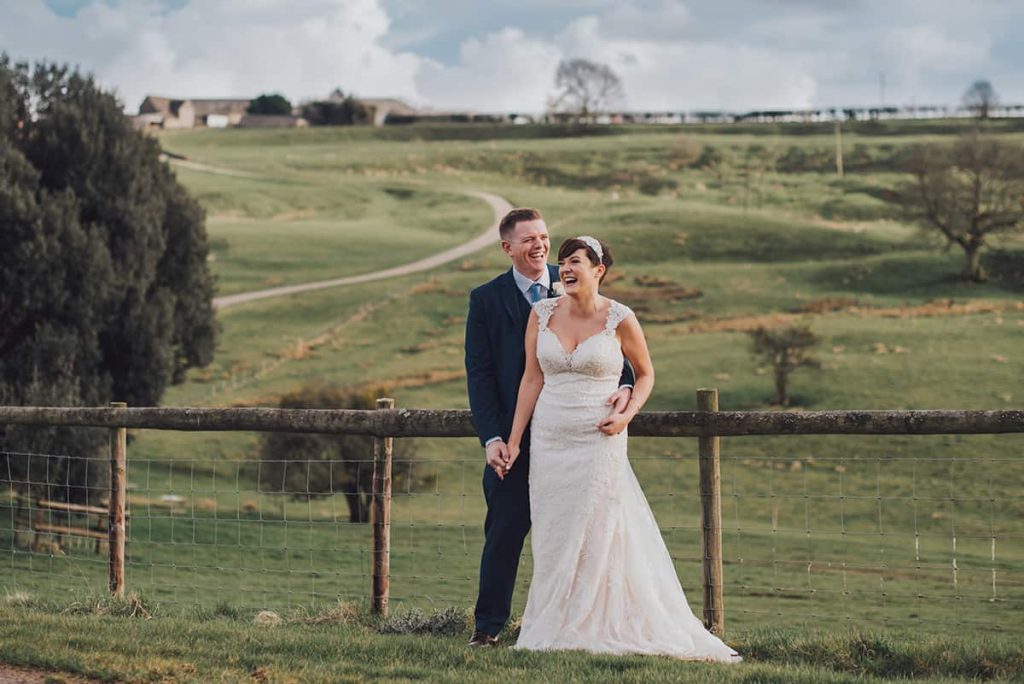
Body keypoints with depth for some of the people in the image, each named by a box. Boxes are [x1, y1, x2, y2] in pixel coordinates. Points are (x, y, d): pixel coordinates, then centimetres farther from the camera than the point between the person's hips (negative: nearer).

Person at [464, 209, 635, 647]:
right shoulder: (486, 300, 1)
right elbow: (479, 374, -2)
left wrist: (623, 385, -20)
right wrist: (491, 437, -12)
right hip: (514, 435, -1)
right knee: (505, 531, 2)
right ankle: (489, 625, 10)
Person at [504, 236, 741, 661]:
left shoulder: (620, 319, -5)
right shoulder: (542, 313, 3)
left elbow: (645, 373, 8)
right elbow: (532, 378, 7)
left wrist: (627, 415, -8)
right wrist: (514, 441, 5)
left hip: (598, 442, -3)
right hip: (549, 440, 3)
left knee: (596, 537, 0)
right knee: (552, 538, 6)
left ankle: (593, 629, 8)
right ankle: (552, 630, 13)